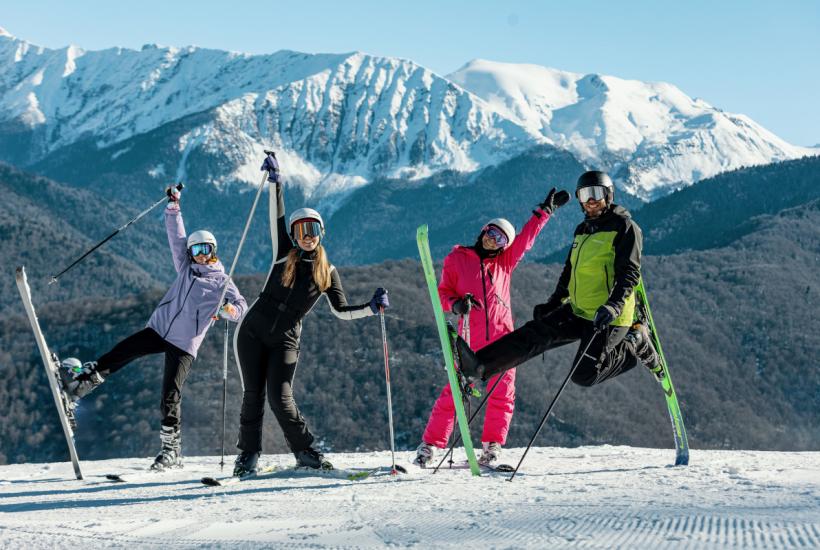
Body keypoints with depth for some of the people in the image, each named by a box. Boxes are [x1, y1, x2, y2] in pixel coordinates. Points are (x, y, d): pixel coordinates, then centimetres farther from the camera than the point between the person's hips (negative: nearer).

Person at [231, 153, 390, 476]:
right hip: (253, 331, 1)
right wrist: (275, 183, -15)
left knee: (280, 399, -13)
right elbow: (276, 219, -5)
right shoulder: (285, 255, 4)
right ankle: (248, 455, 13)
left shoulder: (327, 273, 5)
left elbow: (341, 311, 5)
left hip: (285, 341, -1)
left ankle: (306, 453, 3)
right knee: (253, 395, 0)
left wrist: (371, 308, -11)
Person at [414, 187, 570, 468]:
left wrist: (546, 209, 22)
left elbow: (526, 237, 20)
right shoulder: (456, 259, 7)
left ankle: (491, 449, 5)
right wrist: (457, 304, -12)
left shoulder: (505, 262, 14)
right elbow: (443, 293, 8)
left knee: (502, 395, -3)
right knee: (454, 392, -7)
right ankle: (429, 445, -1)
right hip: (471, 339, -3)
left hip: (502, 338, 3)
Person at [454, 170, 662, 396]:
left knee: (584, 375, -10)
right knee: (535, 332, -9)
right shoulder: (583, 229, 16)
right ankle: (480, 366, -21)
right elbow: (570, 270, 24)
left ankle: (636, 344, 8)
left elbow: (630, 272, -18)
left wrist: (614, 306, -32)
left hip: (608, 318, -8)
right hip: (578, 311, 8)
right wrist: (553, 303, 20)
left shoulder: (625, 227, -9)